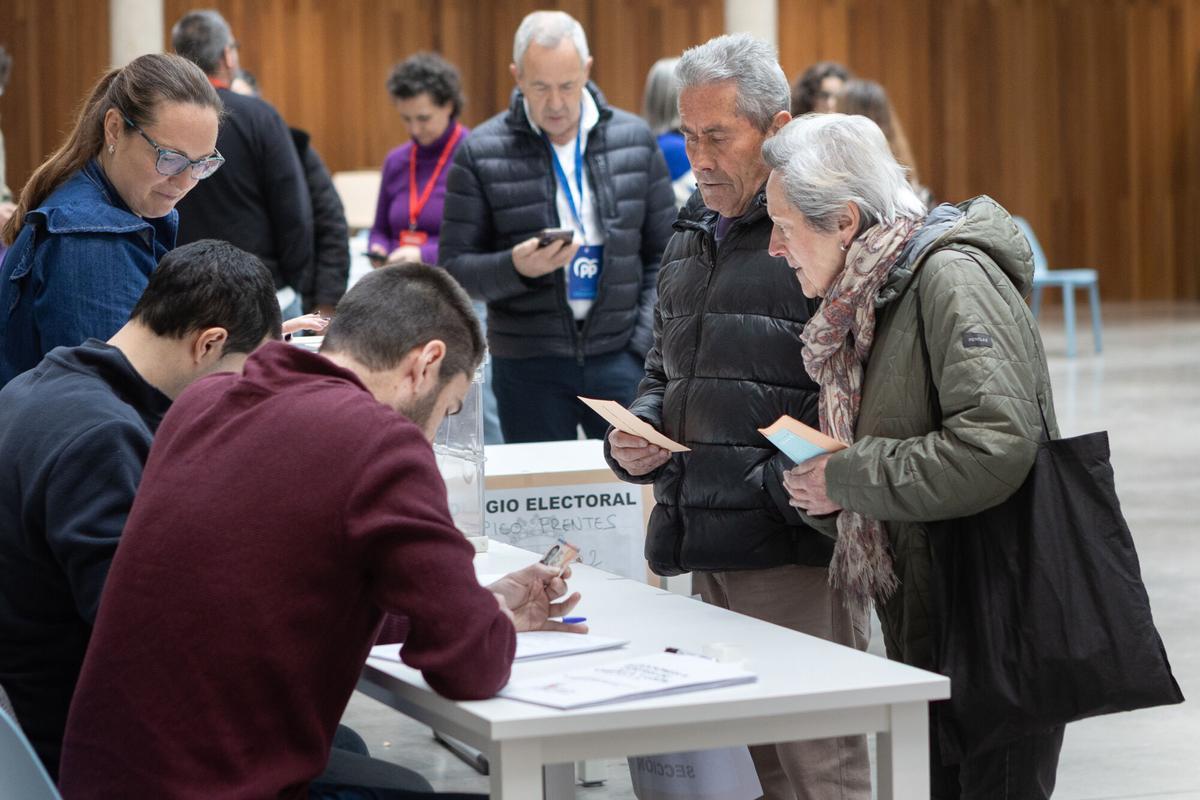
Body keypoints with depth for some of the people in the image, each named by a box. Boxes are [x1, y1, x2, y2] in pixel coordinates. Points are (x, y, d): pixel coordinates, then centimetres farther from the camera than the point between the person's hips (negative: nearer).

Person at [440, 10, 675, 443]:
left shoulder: (635, 139, 5)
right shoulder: (480, 152, -2)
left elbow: (663, 256, 8)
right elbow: (454, 268, 0)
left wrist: (647, 345, -2)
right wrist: (516, 267, -19)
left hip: (620, 355, 1)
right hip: (527, 363, -1)